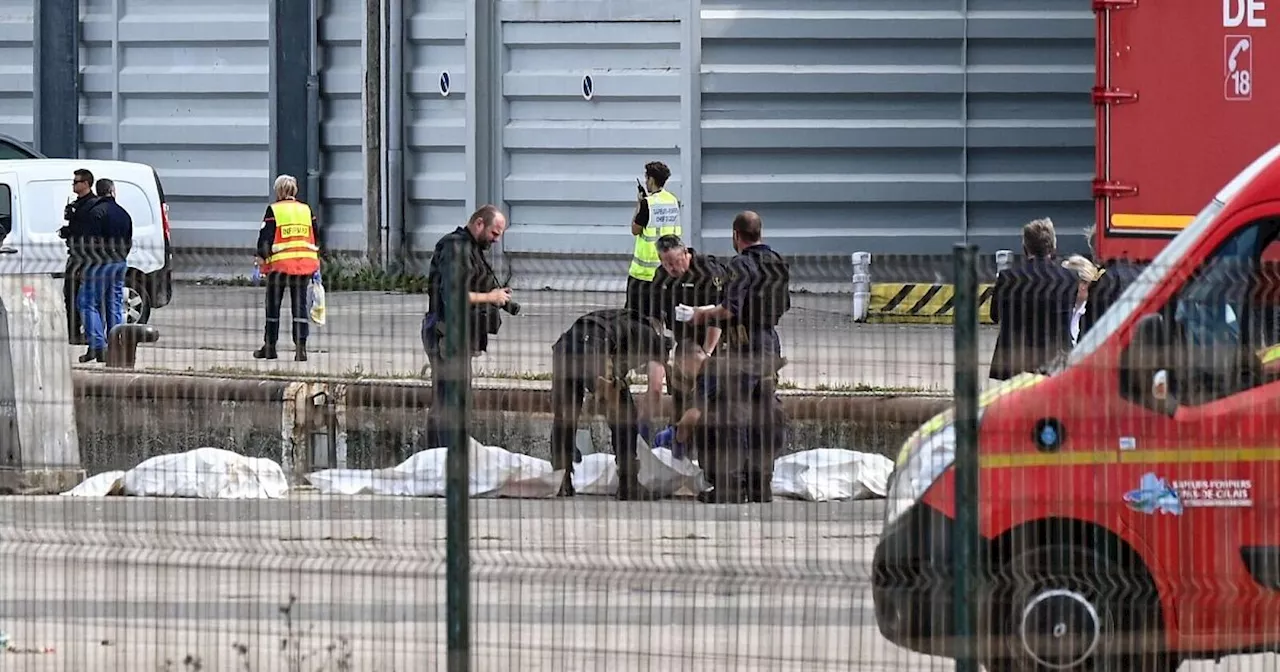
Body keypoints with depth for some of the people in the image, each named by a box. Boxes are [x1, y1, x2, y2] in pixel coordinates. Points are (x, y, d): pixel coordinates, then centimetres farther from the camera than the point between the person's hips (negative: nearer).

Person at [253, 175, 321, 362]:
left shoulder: (274, 210, -3)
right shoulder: (306, 210, 10)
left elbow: (266, 237, -7)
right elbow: (316, 239, 13)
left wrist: (261, 258, 1)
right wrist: (316, 265, 19)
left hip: (279, 263, -3)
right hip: (305, 263, 3)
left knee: (273, 305, 9)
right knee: (299, 305, 4)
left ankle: (270, 347, 15)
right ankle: (300, 346, -5)